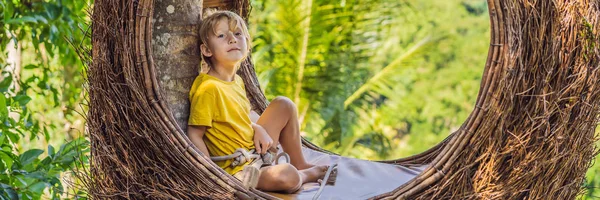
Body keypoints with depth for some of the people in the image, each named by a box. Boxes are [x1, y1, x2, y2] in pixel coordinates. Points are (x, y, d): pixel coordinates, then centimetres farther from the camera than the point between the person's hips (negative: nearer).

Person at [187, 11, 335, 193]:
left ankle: (300, 164, 20)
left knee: (284, 105, 11)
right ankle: (308, 174, 7)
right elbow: (194, 136, -22)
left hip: (256, 150, 9)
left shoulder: (237, 81, 4)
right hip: (238, 170, -9)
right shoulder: (208, 88, -24)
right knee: (287, 176, -31)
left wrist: (258, 128, -1)